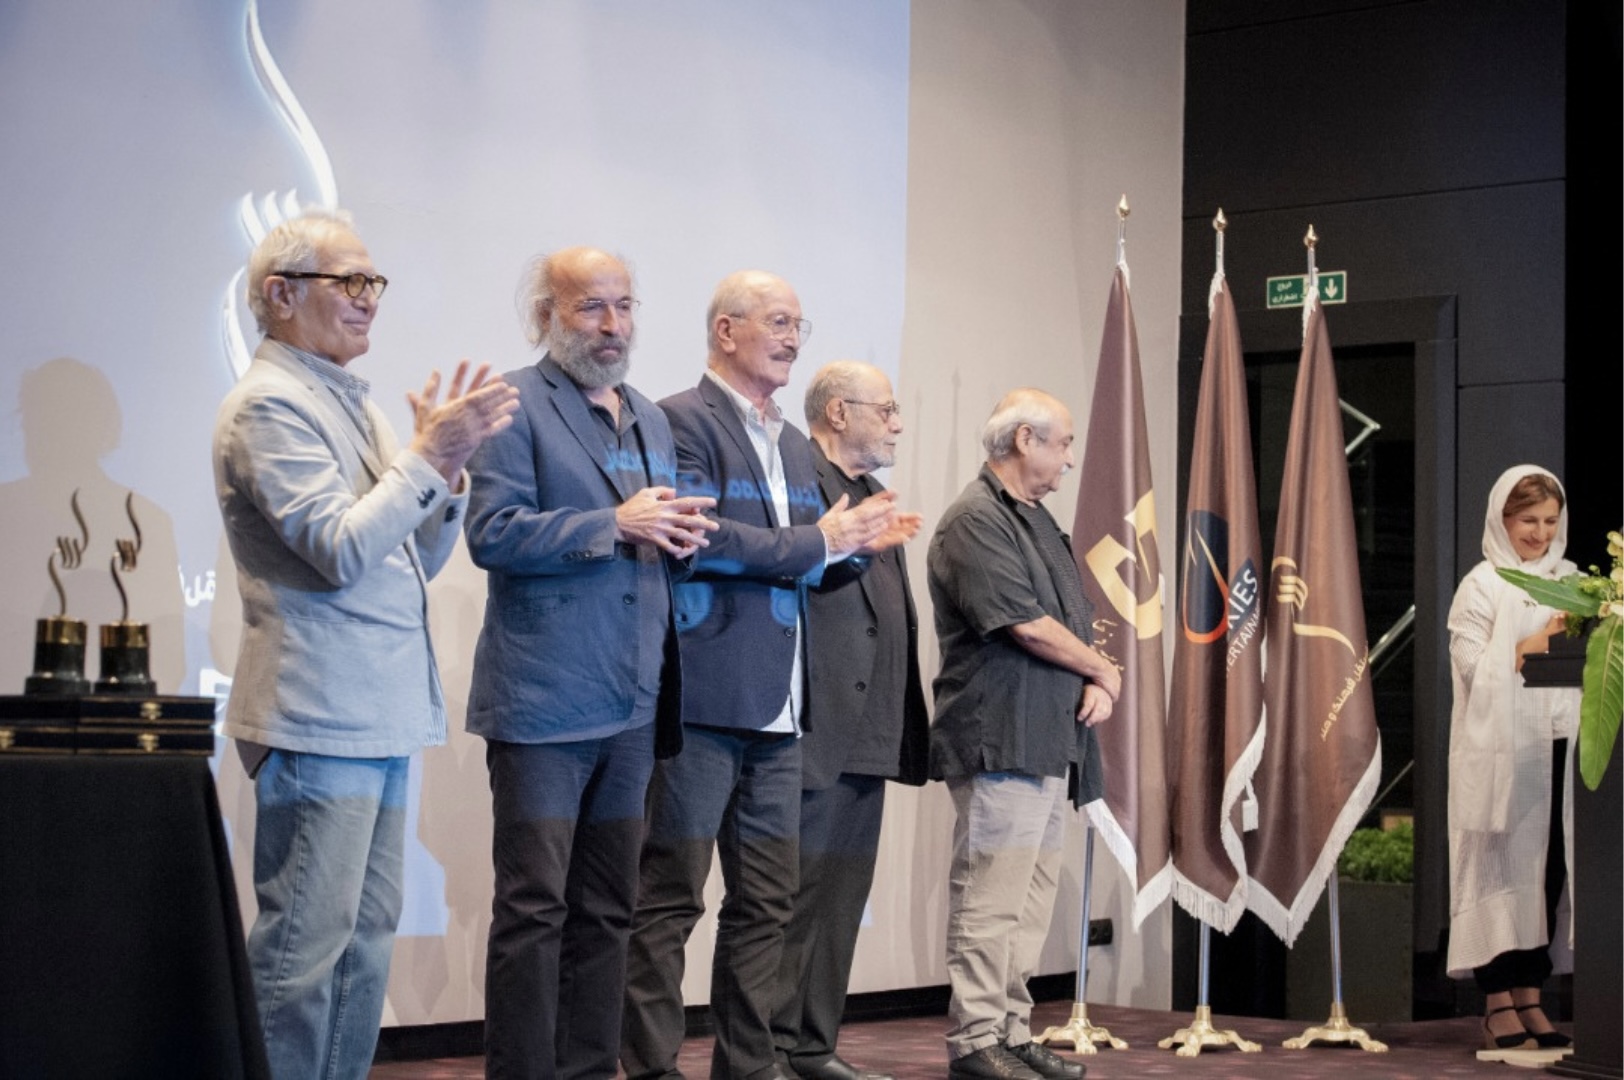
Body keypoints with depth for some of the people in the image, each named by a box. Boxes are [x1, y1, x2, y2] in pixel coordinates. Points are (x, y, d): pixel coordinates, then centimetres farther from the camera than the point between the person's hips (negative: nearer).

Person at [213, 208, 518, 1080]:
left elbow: (415, 561, 18)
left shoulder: (353, 403, 18)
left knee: (367, 937, 12)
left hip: (379, 713, 9)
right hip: (320, 714, -9)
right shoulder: (270, 405, -9)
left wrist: (446, 470, 3)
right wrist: (429, 455, -17)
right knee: (308, 943, -7)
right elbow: (342, 550, -19)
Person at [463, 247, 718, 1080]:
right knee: (533, 908, -4)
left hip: (632, 703, 7)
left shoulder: (651, 420, 18)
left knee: (606, 909, 12)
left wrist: (682, 535, 1)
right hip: (543, 700, -7)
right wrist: (615, 525, -18)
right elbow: (493, 534, -15)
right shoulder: (516, 404, -5)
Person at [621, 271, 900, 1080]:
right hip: (703, 700, -8)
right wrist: (816, 543, -11)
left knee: (766, 900, 10)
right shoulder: (683, 421, -6)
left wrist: (851, 542, 1)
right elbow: (700, 540, -19)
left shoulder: (793, 444, 19)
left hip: (777, 708, 8)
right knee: (671, 893, -3)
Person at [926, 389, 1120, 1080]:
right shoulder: (975, 522, -11)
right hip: (999, 742, -10)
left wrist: (1097, 685, 0)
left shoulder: (1037, 521, 19)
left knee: (1033, 897, 12)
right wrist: (1102, 669, -3)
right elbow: (1028, 627, -16)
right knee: (990, 896, -8)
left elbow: (1074, 619, 19)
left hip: (1049, 739, 10)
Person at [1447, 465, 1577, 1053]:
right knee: (1504, 868, -4)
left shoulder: (1570, 581, 15)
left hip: (1559, 746, 5)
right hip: (1502, 750, -5)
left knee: (1549, 872, 4)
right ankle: (1498, 1007, 1)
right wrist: (1536, 644, -13)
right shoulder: (1482, 586, -1)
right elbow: (1472, 666, -8)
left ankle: (1529, 1000, 11)